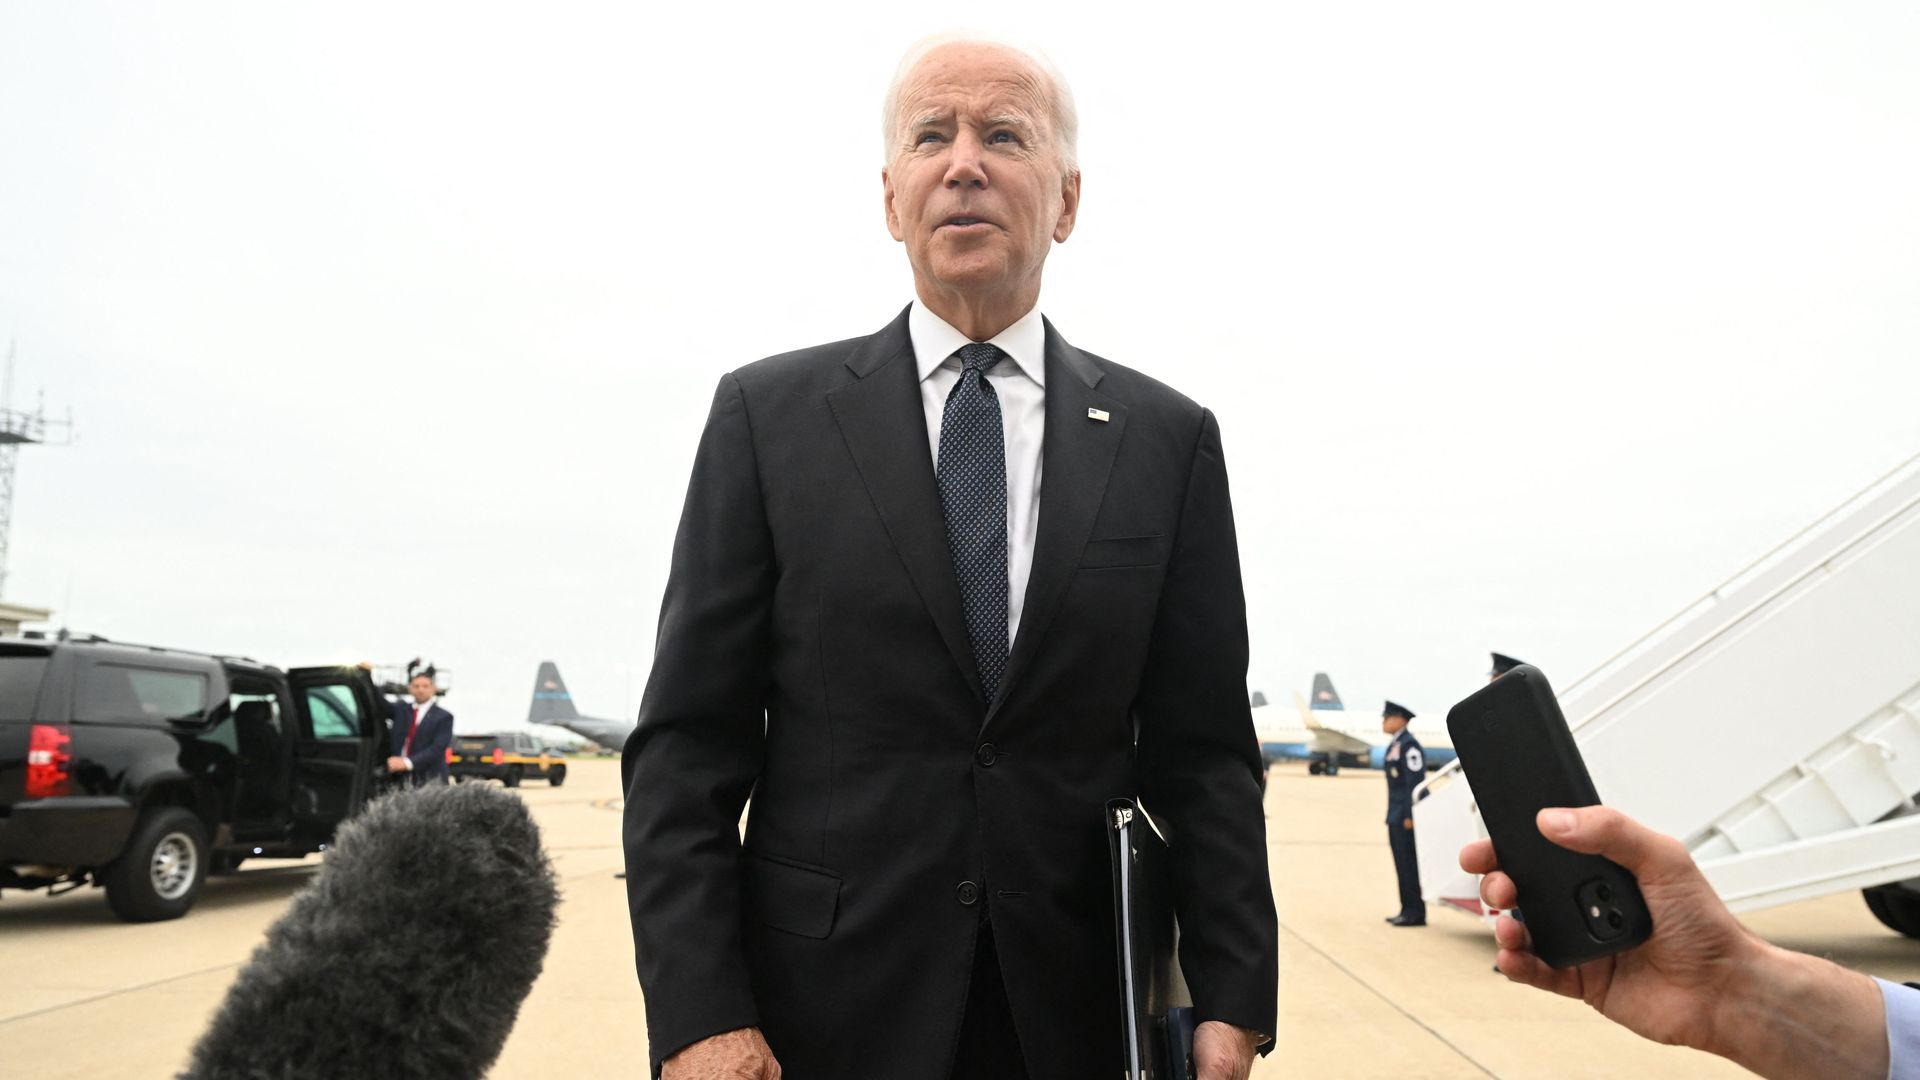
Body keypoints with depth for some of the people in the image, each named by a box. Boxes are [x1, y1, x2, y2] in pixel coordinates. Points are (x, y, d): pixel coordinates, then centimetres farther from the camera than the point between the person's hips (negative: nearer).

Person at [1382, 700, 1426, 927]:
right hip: (1396, 816, 10)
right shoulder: (1394, 746, 17)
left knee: (1409, 864, -7)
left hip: (1405, 817, -10)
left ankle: (1415, 913, -2)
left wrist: (1410, 815, -21)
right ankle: (1408, 910, 16)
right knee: (1402, 864, 11)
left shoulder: (1409, 746, -13)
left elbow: (1415, 782, -19)